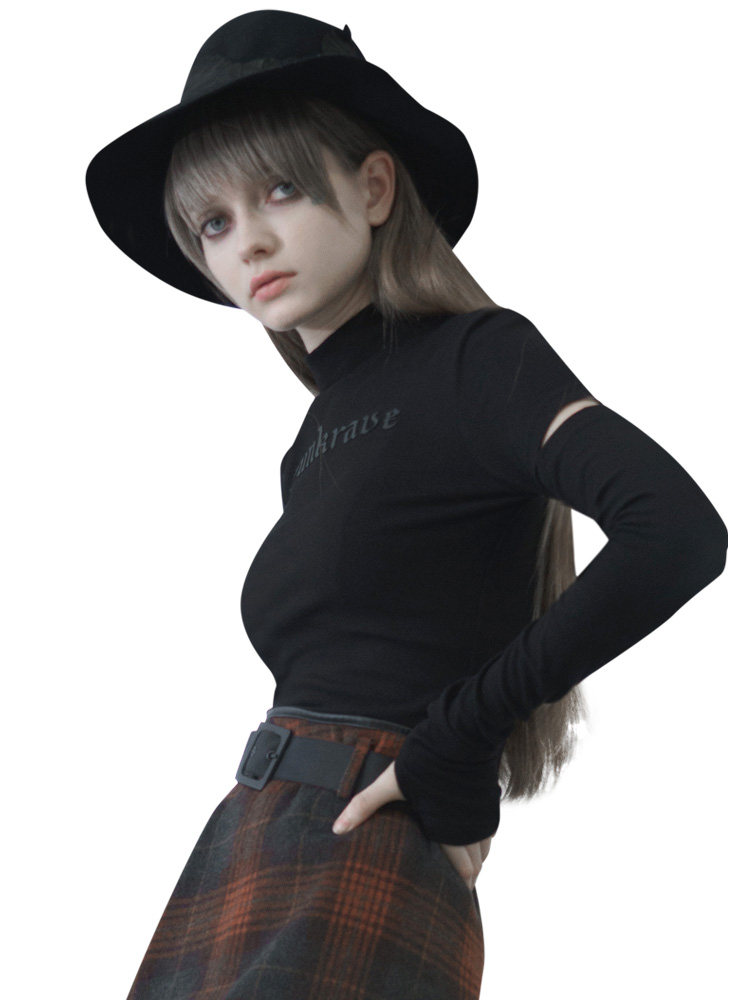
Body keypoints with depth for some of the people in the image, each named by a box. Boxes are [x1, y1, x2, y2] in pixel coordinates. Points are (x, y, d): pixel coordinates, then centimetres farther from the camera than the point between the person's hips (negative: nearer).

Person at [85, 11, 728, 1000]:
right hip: (234, 874, 7)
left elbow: (681, 534, -18)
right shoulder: (320, 435, 20)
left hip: (352, 892, -7)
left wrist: (459, 731, -13)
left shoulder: (474, 357, -2)